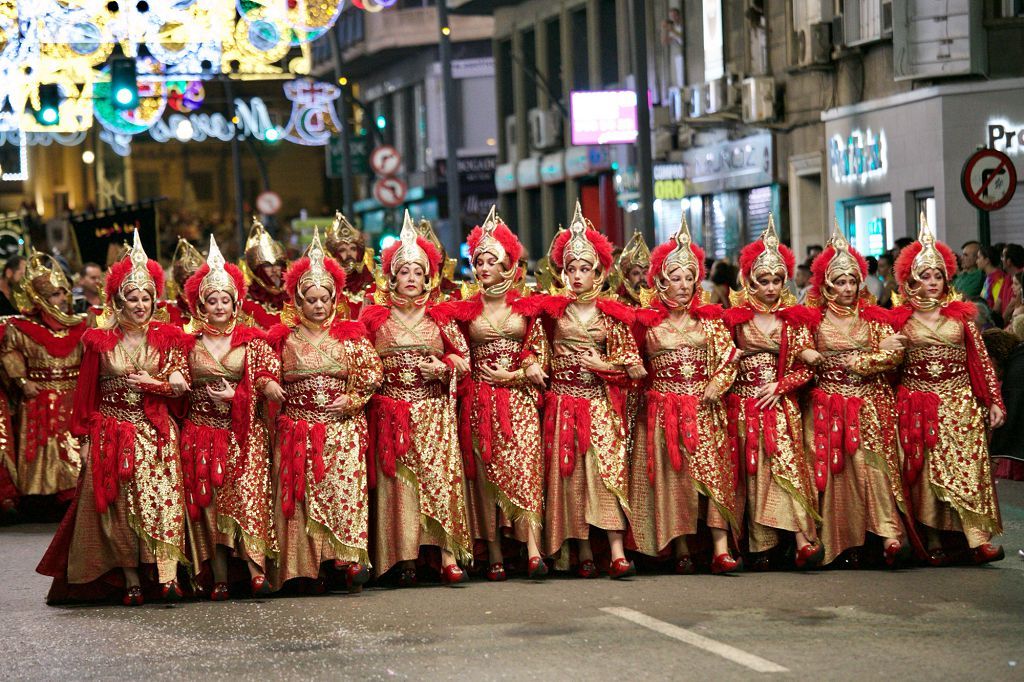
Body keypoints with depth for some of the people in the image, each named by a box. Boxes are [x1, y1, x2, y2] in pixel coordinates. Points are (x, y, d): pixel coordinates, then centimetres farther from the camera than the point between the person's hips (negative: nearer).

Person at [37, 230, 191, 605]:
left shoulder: (166, 338, 6)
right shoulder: (100, 341, 3)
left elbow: (180, 384, 3)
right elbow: (86, 392, 5)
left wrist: (151, 383, -11)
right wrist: (84, 436, 3)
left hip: (155, 433, 0)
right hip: (110, 432, 0)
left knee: (161, 498, -15)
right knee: (118, 504, -3)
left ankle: (167, 574, -22)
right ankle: (130, 580, 2)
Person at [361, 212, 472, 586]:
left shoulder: (440, 318, 9)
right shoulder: (374, 317, 7)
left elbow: (464, 357, 10)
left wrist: (444, 366, -8)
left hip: (435, 412, 1)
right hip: (391, 412, 0)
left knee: (440, 476, -9)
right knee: (398, 481, -6)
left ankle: (449, 557, -12)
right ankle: (404, 559, -6)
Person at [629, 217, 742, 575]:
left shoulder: (709, 319, 9)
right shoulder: (647, 321, 4)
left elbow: (728, 358, 5)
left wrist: (714, 386, -8)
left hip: (704, 410, 1)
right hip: (662, 408, -1)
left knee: (713, 471, -10)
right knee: (672, 476, -5)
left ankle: (721, 548, -16)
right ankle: (681, 550, -3)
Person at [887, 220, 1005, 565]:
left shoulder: (960, 314, 7)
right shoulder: (900, 319, 5)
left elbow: (981, 360, 7)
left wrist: (994, 402, 4)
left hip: (960, 403, 0)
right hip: (919, 405, 0)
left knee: (967, 468, -7)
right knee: (925, 471, -1)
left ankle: (978, 538, -13)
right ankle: (934, 541, 4)